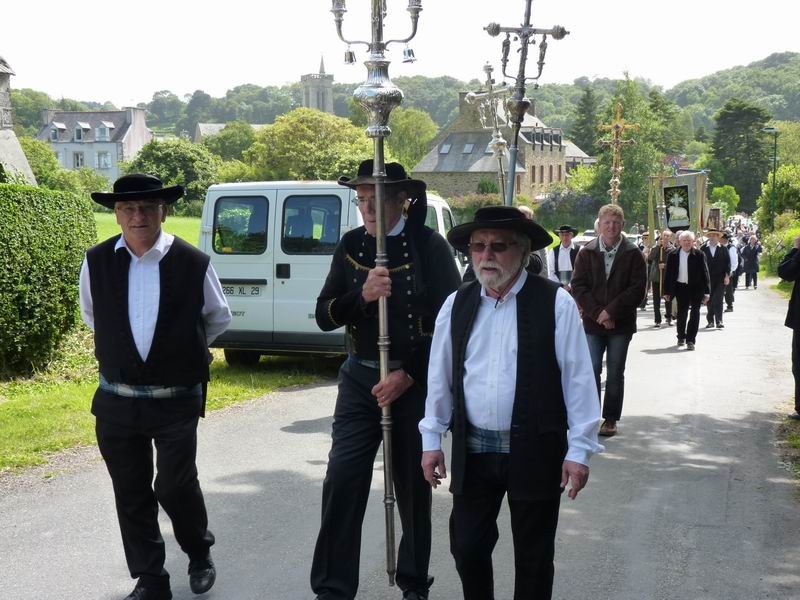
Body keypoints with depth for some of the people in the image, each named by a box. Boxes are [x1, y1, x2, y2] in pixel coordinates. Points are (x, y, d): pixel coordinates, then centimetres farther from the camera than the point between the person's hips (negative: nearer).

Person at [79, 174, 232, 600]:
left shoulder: (193, 264, -9)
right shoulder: (97, 262, -2)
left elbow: (219, 318, 9)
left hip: (176, 401, -3)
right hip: (116, 401, 3)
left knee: (175, 486, -5)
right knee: (130, 494, 8)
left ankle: (200, 554, 26)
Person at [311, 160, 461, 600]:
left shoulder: (430, 246, -7)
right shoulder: (350, 245, 4)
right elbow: (324, 316, 2)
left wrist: (408, 375, -13)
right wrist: (362, 295, -17)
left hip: (416, 379, -2)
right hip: (360, 377, 3)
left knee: (414, 486, 9)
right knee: (341, 481, -4)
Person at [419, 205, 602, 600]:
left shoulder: (556, 303, -8)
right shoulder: (456, 304, 3)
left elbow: (577, 379, -7)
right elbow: (439, 378, 8)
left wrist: (579, 449, -9)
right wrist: (431, 440, 8)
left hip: (536, 452, -3)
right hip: (472, 451, 3)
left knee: (534, 557, 11)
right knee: (467, 548, 11)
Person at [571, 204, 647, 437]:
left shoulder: (633, 254, -1)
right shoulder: (586, 253, 3)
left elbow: (637, 289, -7)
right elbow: (578, 287, -1)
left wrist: (611, 311, -14)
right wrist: (598, 313, -11)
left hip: (621, 323, -1)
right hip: (593, 322, 1)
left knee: (615, 374, 6)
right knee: (591, 371, 0)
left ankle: (611, 419, 15)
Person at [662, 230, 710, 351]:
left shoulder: (699, 255, -4)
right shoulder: (673, 256, 0)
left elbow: (704, 272, -3)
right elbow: (668, 274, 3)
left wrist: (706, 291, -7)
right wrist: (667, 291, 0)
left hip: (696, 288, -1)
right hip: (681, 288, 2)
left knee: (695, 314, -2)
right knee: (681, 313, 11)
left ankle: (690, 340, 4)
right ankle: (681, 337, 31)